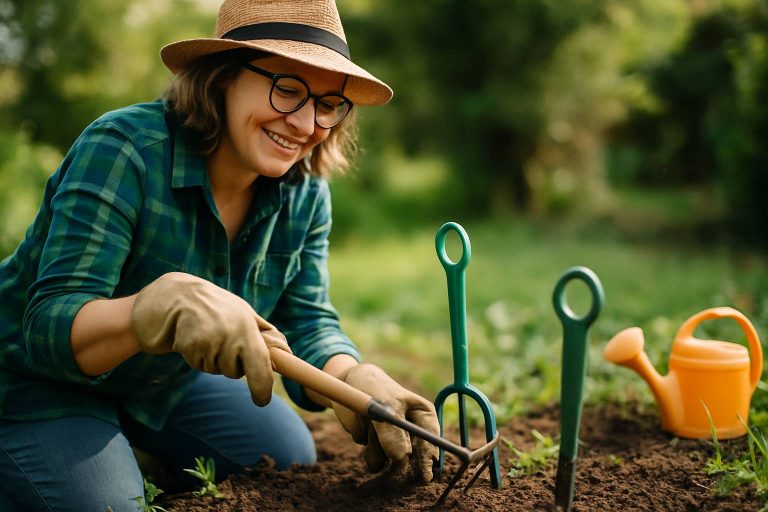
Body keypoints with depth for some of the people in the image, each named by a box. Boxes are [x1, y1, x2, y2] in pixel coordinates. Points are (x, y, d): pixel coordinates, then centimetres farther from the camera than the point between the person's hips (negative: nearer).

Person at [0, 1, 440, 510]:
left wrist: (356, 382, -40)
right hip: (41, 384, -5)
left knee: (289, 459, 6)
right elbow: (47, 329, -35)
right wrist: (169, 304, -56)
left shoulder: (306, 196, -12)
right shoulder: (122, 150, -30)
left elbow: (307, 326, -16)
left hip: (170, 381, 6)